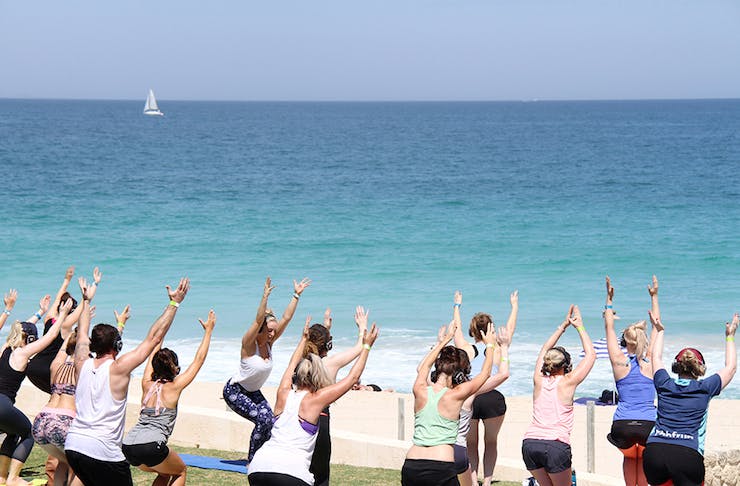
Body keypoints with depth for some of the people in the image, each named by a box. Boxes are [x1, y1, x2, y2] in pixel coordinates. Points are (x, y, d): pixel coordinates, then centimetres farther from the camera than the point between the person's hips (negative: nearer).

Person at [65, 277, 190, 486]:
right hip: (102, 451, -6)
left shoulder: (82, 364, 7)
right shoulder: (119, 368, -7)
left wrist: (86, 300, 41)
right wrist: (174, 303, 1)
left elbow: (82, 333, 27)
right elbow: (154, 337, -4)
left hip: (73, 445, 6)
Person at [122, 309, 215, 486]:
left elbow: (153, 353, 31)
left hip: (128, 447, 6)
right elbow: (198, 360, 10)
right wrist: (208, 331, 18)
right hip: (152, 447, -6)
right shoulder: (173, 387, 2)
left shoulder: (147, 384, 14)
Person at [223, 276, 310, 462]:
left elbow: (286, 318, -6)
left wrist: (296, 295, -10)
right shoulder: (249, 344, -21)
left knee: (270, 419, -11)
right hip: (234, 391, -7)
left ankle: (255, 457, 5)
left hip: (253, 392, 7)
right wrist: (265, 297, -46)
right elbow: (258, 320, -37)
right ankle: (252, 460, -7)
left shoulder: (269, 343, -4)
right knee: (263, 419, -20)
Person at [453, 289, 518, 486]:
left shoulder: (466, 350, 10)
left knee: (471, 443, 15)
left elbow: (457, 329, 27)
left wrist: (457, 306, 43)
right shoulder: (497, 350, 8)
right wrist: (514, 306, 39)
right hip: (492, 398, -1)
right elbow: (510, 329, 24)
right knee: (490, 442, 14)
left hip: (467, 397, 1)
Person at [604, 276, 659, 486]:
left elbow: (609, 328, 14)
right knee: (642, 457, 23)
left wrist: (609, 300, 21)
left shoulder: (619, 362, 3)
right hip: (648, 425, 0)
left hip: (622, 426, 0)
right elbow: (656, 329, 15)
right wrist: (654, 297, 23)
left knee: (629, 455, 25)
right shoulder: (650, 363, 4)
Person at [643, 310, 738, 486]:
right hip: (687, 455, -3)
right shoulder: (705, 389, 8)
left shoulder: (665, 386, 14)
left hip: (653, 452, 3)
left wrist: (659, 331, 49)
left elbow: (656, 358, 36)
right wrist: (729, 337, 37)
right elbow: (730, 367, 25)